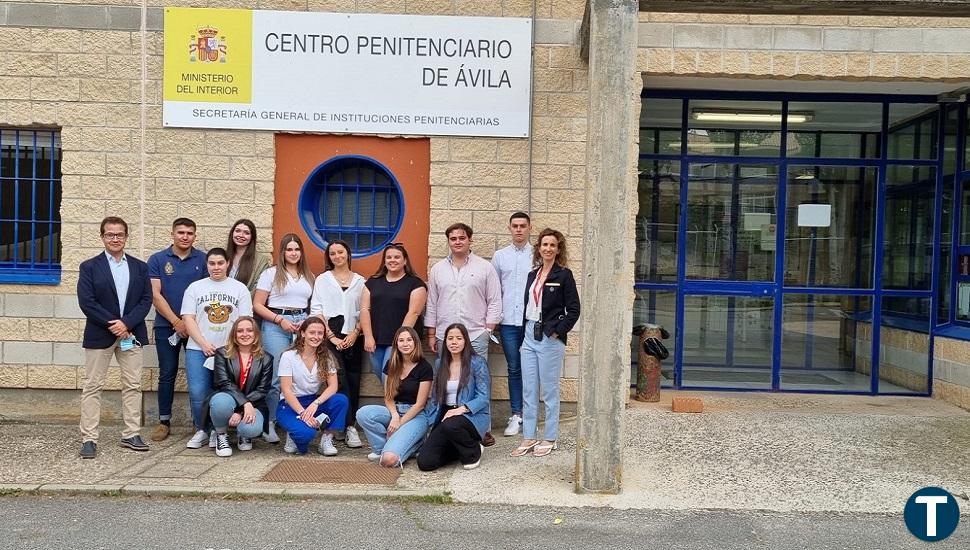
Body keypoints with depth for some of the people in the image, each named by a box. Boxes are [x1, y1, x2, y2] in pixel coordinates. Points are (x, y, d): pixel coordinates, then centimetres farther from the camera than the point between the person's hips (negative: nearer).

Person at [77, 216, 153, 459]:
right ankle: (89, 439, 5)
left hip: (132, 334, 3)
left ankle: (131, 434, 13)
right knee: (92, 386, 1)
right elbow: (86, 302, -8)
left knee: (133, 385, 5)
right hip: (99, 335, -2)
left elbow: (146, 300, 1)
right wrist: (113, 325, -14)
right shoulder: (89, 267, 1)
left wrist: (126, 323, -12)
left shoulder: (139, 267, 8)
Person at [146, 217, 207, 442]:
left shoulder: (203, 259, 3)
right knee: (167, 374, 6)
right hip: (167, 325, 0)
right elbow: (155, 295, -3)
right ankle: (164, 421, 17)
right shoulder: (157, 260, 2)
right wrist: (177, 322, -9)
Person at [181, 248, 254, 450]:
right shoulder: (195, 287, 10)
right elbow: (188, 319, 2)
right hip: (198, 349, 1)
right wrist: (205, 345, -8)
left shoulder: (239, 288, 8)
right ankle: (202, 430, 12)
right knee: (197, 393, -7)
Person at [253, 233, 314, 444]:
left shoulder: (309, 276, 17)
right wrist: (280, 320, -9)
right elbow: (257, 305, 1)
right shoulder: (271, 273, 6)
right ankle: (269, 424, 3)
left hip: (303, 325, 3)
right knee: (276, 377, -6)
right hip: (276, 326, -3)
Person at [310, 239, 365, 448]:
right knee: (340, 380, -14)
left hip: (353, 338, 2)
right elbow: (316, 311, 1)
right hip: (331, 336, -2)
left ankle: (343, 426, 7)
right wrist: (332, 337, -7)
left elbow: (364, 311, 8)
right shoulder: (322, 280, 8)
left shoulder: (360, 281, 12)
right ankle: (349, 426, -12)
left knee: (353, 381, 0)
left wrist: (355, 333, -6)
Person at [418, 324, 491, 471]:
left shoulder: (477, 362, -4)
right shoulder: (440, 364, 12)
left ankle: (473, 452, -6)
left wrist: (462, 408, -26)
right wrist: (430, 422, 8)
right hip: (445, 416, 5)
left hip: (472, 416, -4)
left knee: (450, 425, -40)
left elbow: (483, 397, -10)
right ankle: (461, 448, 16)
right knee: (424, 462, -14)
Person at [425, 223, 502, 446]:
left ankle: (483, 428, 7)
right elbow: (431, 305, 13)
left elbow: (494, 302, 4)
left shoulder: (485, 268, 4)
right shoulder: (437, 270, 12)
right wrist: (431, 335, 9)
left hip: (476, 337, -2)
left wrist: (488, 329, -4)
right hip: (445, 338, 3)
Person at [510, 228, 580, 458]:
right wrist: (524, 336, 12)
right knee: (528, 391, 8)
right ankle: (528, 438, 18)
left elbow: (574, 310, -7)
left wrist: (558, 332, -12)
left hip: (550, 338, -6)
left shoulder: (564, 275, -5)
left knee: (549, 391, 3)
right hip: (529, 336, 6)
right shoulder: (533, 275, 13)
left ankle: (550, 439, 15)